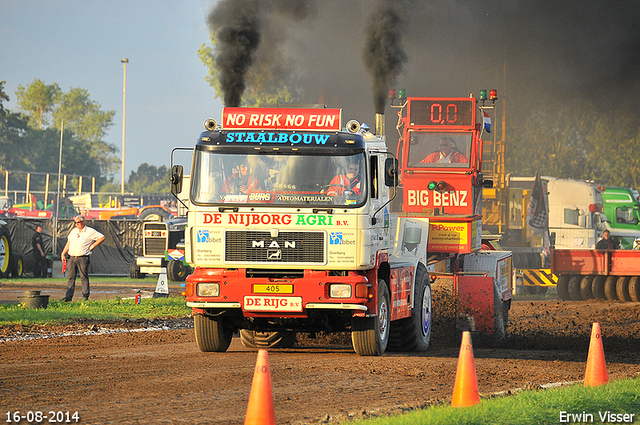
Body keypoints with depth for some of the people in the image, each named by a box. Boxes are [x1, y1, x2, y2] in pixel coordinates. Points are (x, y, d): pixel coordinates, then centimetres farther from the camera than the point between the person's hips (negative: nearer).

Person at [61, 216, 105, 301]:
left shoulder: (90, 232, -1)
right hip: (72, 258, 5)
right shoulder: (73, 231, 17)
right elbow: (68, 243, 22)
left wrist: (92, 246, -5)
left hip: (83, 258, -5)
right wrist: (63, 254, 13)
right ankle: (68, 296, 5)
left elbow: (102, 237, -1)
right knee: (71, 277, 4)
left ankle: (85, 296, 0)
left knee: (84, 277, -4)